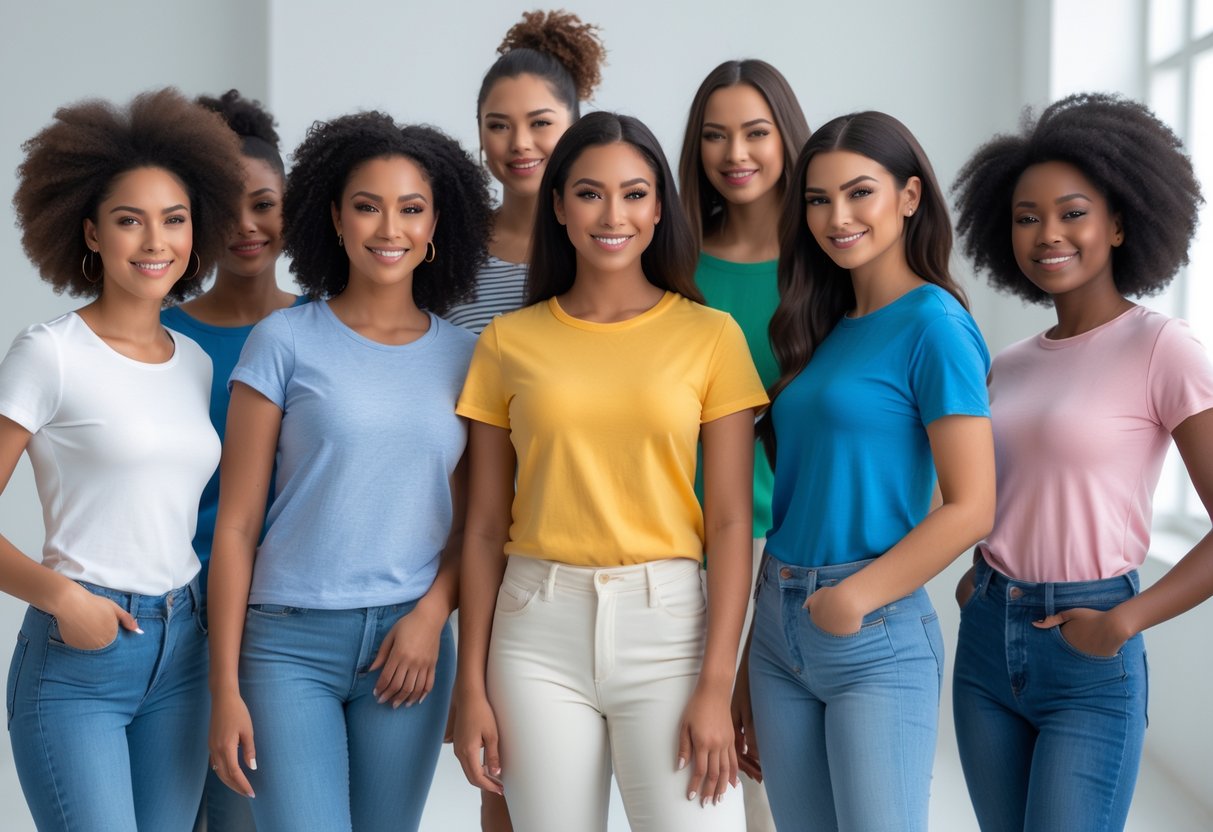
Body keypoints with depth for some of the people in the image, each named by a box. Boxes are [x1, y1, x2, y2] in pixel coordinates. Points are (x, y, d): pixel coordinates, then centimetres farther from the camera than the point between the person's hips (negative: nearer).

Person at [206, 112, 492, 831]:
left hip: (412, 642, 3)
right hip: (291, 642, -3)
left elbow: (470, 521, 11)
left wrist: (432, 614, -8)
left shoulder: (462, 355, 7)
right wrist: (225, 688, -5)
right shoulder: (285, 341, -1)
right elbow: (236, 525, -2)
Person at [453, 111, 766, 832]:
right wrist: (472, 685, 3)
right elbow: (485, 527, 7)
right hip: (539, 629, 1)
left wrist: (716, 686, -8)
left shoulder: (710, 336, 2)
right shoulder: (509, 341, 5)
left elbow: (731, 521, -1)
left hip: (666, 621, -1)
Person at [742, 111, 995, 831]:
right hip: (779, 626, 7)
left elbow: (971, 507, -14)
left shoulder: (934, 324, -10)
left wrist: (856, 598, -13)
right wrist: (759, 644, 14)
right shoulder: (825, 328, 12)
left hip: (875, 635, -7)